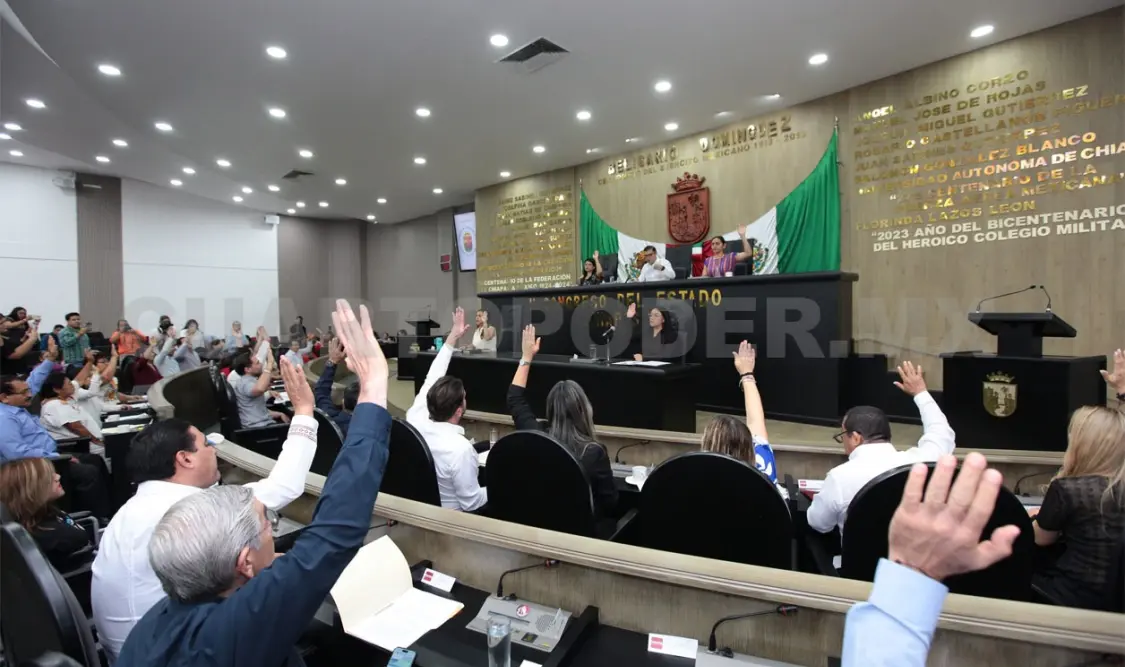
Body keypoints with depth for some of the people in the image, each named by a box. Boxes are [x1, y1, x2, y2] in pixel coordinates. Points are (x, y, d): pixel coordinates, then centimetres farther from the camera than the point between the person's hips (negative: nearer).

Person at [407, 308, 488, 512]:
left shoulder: (415, 419, -20)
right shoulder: (460, 448, -37)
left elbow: (431, 379, -5)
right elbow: (471, 503, -27)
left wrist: (452, 338, 0)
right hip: (447, 515, -6)